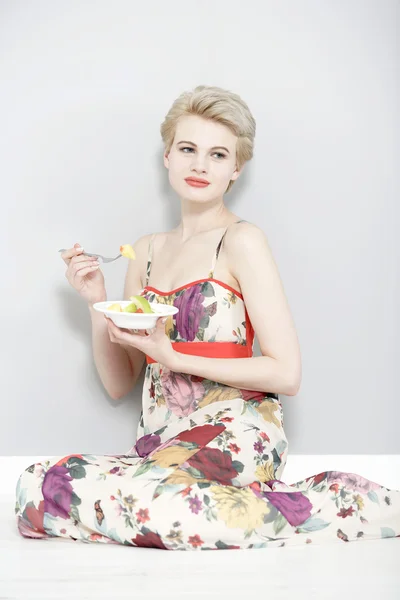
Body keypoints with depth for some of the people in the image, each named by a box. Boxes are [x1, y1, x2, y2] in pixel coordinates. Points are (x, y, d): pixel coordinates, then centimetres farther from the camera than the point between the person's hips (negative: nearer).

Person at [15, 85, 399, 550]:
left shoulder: (240, 240, -2)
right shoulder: (147, 250, 17)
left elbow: (286, 373, -8)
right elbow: (118, 384, 16)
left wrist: (173, 357, -11)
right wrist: (97, 303, 1)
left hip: (234, 436, -7)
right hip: (161, 444, 7)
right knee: (36, 484, -19)